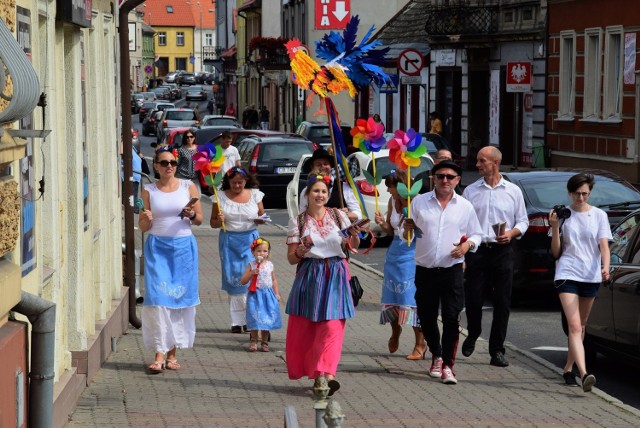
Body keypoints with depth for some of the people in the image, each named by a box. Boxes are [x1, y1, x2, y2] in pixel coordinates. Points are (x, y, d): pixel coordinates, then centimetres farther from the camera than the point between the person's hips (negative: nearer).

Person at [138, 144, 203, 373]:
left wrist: (191, 215, -13)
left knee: (179, 298, 2)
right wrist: (146, 219, -15)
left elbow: (199, 220, 9)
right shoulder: (148, 191, 5)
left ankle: (172, 353, 11)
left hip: (183, 246, 1)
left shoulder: (188, 187, 5)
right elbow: (143, 227, 7)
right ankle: (159, 354, -10)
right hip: (157, 247, 0)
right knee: (157, 298, -9)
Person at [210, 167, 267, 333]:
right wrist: (219, 221, -14)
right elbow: (213, 223, 8)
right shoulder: (221, 197, 2)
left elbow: (262, 216, 14)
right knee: (233, 280, 0)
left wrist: (260, 220, -9)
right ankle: (237, 321, 3)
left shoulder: (255, 195, 4)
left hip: (250, 240, 0)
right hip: (229, 241, 0)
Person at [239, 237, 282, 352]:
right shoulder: (251, 266, -4)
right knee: (255, 319, -2)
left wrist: (276, 293, 9)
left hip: (268, 295, 2)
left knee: (267, 319, 5)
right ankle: (253, 342, 9)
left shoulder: (270, 265, 4)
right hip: (255, 295, -2)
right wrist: (252, 273, -20)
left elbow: (274, 280, 14)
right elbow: (243, 281, -7)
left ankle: (264, 342, 15)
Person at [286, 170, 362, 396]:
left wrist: (354, 236, -10)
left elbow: (354, 246, 11)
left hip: (335, 275, 0)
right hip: (310, 275, 0)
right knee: (305, 326, 1)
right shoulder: (297, 221, 3)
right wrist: (303, 248, -15)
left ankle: (326, 374, -17)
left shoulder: (339, 216, 5)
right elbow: (291, 258, 5)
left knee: (332, 326, -10)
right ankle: (316, 373, 17)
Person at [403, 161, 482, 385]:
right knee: (426, 317, 9)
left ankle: (447, 365, -7)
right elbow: (406, 235, 12)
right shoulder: (419, 202, 6)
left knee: (451, 318, -10)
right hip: (424, 271, 1)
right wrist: (407, 229, -12)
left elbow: (476, 234, 15)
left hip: (452, 271, -1)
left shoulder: (465, 206, 7)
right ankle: (436, 355, 32)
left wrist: (468, 244, -7)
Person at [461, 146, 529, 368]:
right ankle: (472, 335, 26)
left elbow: (523, 221, 12)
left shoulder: (513, 191, 8)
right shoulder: (470, 191, 8)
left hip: (503, 251, 0)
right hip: (477, 250, 0)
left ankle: (497, 350, 4)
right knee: (473, 299, -2)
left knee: (502, 302, -2)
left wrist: (512, 233, -9)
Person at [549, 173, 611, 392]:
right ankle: (584, 374, -28)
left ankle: (569, 368, 27)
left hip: (591, 276, 3)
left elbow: (604, 246, 0)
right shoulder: (563, 215, 4)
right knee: (574, 326, -15)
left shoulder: (599, 216, 7)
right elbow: (556, 252, 6)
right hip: (567, 274, -3)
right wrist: (555, 228, -8)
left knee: (580, 326, 12)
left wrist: (605, 267, -18)